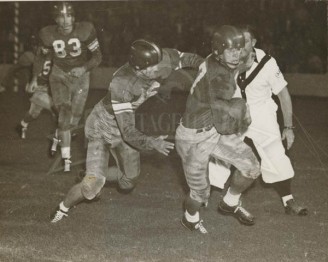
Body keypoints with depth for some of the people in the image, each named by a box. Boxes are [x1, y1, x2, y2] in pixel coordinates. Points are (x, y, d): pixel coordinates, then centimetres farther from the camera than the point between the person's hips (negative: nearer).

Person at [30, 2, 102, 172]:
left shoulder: (85, 31, -22)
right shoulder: (48, 35, -15)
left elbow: (97, 56, -13)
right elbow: (41, 55, 4)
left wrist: (84, 68, -30)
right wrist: (34, 78, 12)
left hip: (80, 76, 1)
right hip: (59, 75, 0)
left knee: (73, 120, 6)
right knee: (64, 116, -16)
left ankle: (57, 138, 40)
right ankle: (66, 159, -9)